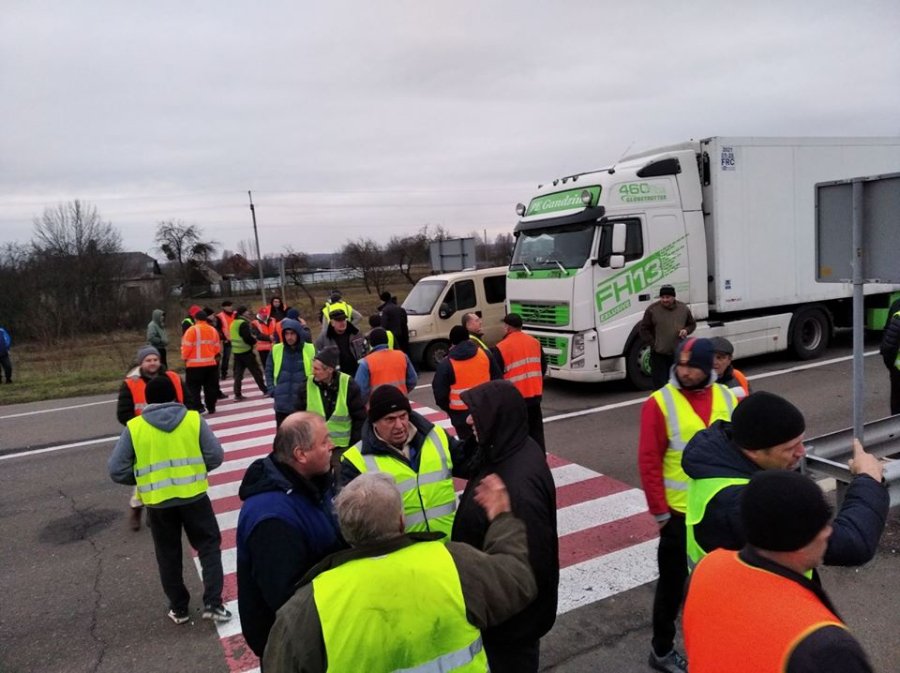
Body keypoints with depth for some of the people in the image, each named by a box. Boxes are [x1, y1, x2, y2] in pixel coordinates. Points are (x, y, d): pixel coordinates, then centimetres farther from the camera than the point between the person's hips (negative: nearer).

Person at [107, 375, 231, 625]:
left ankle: (179, 608, 29)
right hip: (194, 496, -1)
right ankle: (213, 604, 9)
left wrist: (143, 478, 13)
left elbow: (116, 470, -3)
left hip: (158, 502, 1)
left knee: (168, 556, 18)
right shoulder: (194, 419, -3)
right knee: (209, 546, 14)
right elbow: (216, 456, -5)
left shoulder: (133, 427, -3)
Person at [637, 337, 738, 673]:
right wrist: (660, 511, -12)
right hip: (680, 512, -4)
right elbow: (648, 462, -13)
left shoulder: (727, 399, -1)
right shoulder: (660, 403, -14)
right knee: (674, 580, 8)